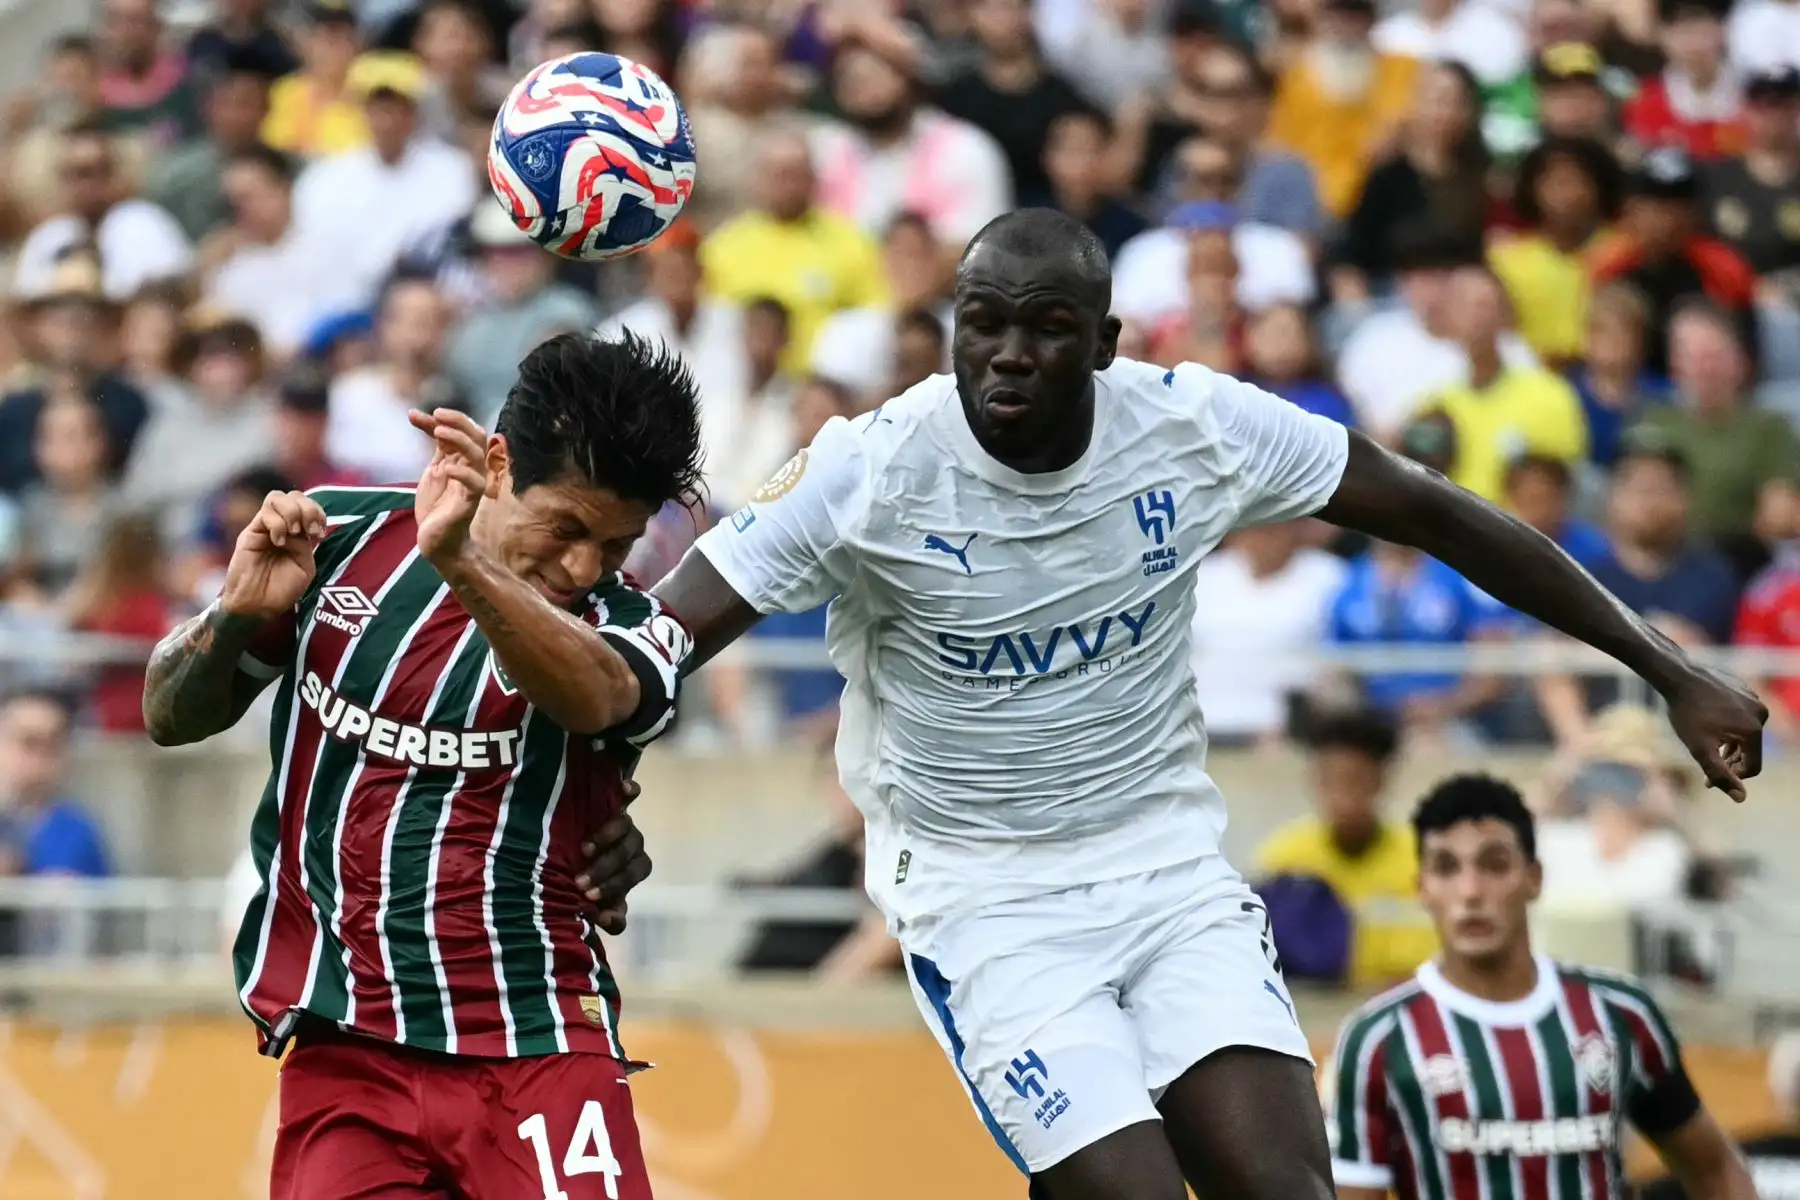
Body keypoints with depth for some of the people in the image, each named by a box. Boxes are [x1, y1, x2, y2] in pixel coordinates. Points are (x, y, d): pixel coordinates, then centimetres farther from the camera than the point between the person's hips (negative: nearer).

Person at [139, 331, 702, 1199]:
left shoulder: (629, 632, -5)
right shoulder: (335, 540, 3)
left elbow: (590, 695, -31)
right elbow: (172, 718, 14)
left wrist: (459, 565, -47)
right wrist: (235, 617, -8)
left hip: (538, 1054, -2)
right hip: (345, 1054, 2)